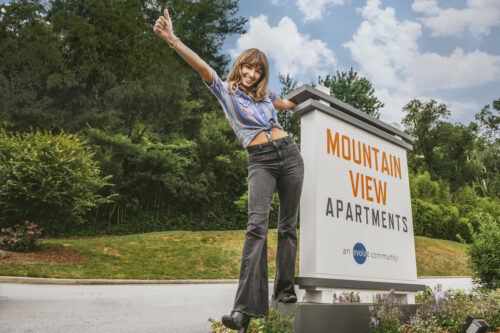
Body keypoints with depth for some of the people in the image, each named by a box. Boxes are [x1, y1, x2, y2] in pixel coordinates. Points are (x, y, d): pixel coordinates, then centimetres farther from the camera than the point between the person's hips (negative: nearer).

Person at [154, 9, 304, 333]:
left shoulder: (266, 95, 21)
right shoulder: (225, 90, 9)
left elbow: (291, 104, 39)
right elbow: (203, 67, -7)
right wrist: (171, 39, -20)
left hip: (289, 154, 5)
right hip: (260, 161, -5)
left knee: (288, 226, 4)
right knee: (257, 225, -21)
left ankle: (286, 291, 17)